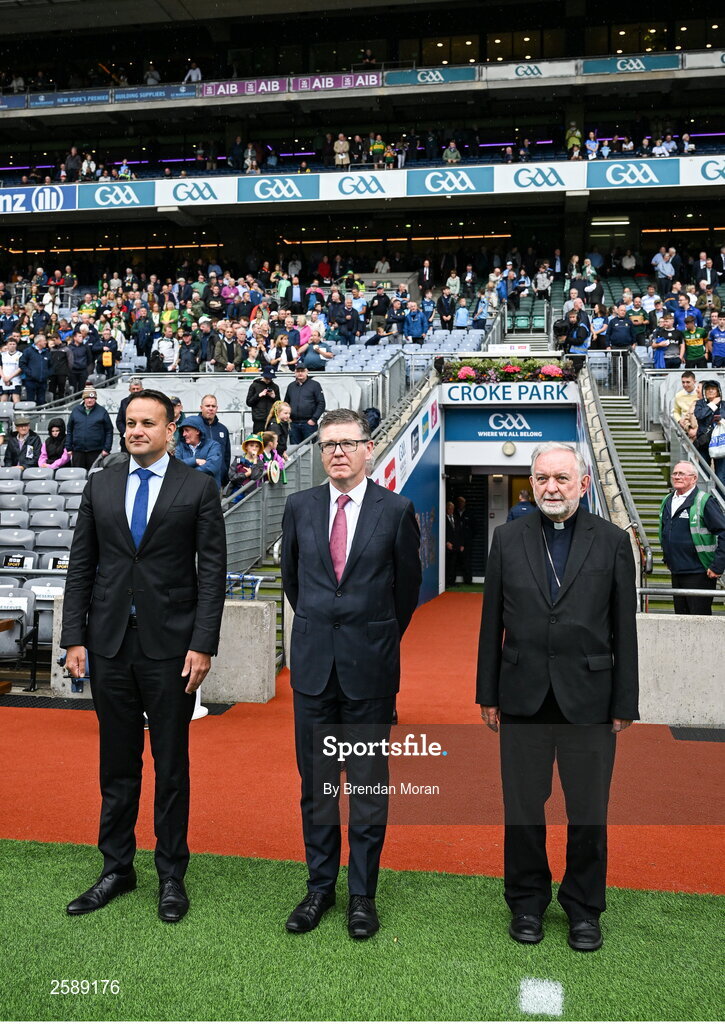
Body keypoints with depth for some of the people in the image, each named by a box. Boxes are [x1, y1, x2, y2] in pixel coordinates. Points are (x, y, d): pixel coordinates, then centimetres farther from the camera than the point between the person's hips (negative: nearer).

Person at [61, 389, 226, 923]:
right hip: (110, 643, 3)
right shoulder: (100, 485, 8)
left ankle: (172, 875, 23)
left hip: (171, 645, -3)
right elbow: (81, 566, 8)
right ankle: (117, 868, 28)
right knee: (117, 763, 13)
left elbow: (213, 570, -5)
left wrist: (203, 644, -11)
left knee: (172, 765, 8)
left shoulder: (198, 487, -2)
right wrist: (74, 638, 1)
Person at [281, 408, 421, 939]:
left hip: (370, 666, -2)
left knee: (369, 784, 7)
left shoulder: (396, 510, -4)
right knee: (316, 782, 12)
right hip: (313, 662, 3)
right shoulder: (300, 506, 4)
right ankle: (320, 886, 27)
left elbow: (408, 585, 7)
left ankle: (363, 894, 21)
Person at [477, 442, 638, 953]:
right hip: (523, 697, 1)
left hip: (589, 698, -1)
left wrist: (625, 703, -2)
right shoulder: (509, 538, 2)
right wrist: (488, 693, 3)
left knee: (589, 812, 11)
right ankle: (527, 901, 32)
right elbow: (493, 621, 4)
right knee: (523, 807, 12)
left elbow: (623, 628, -1)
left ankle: (584, 906, 31)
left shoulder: (613, 541, -1)